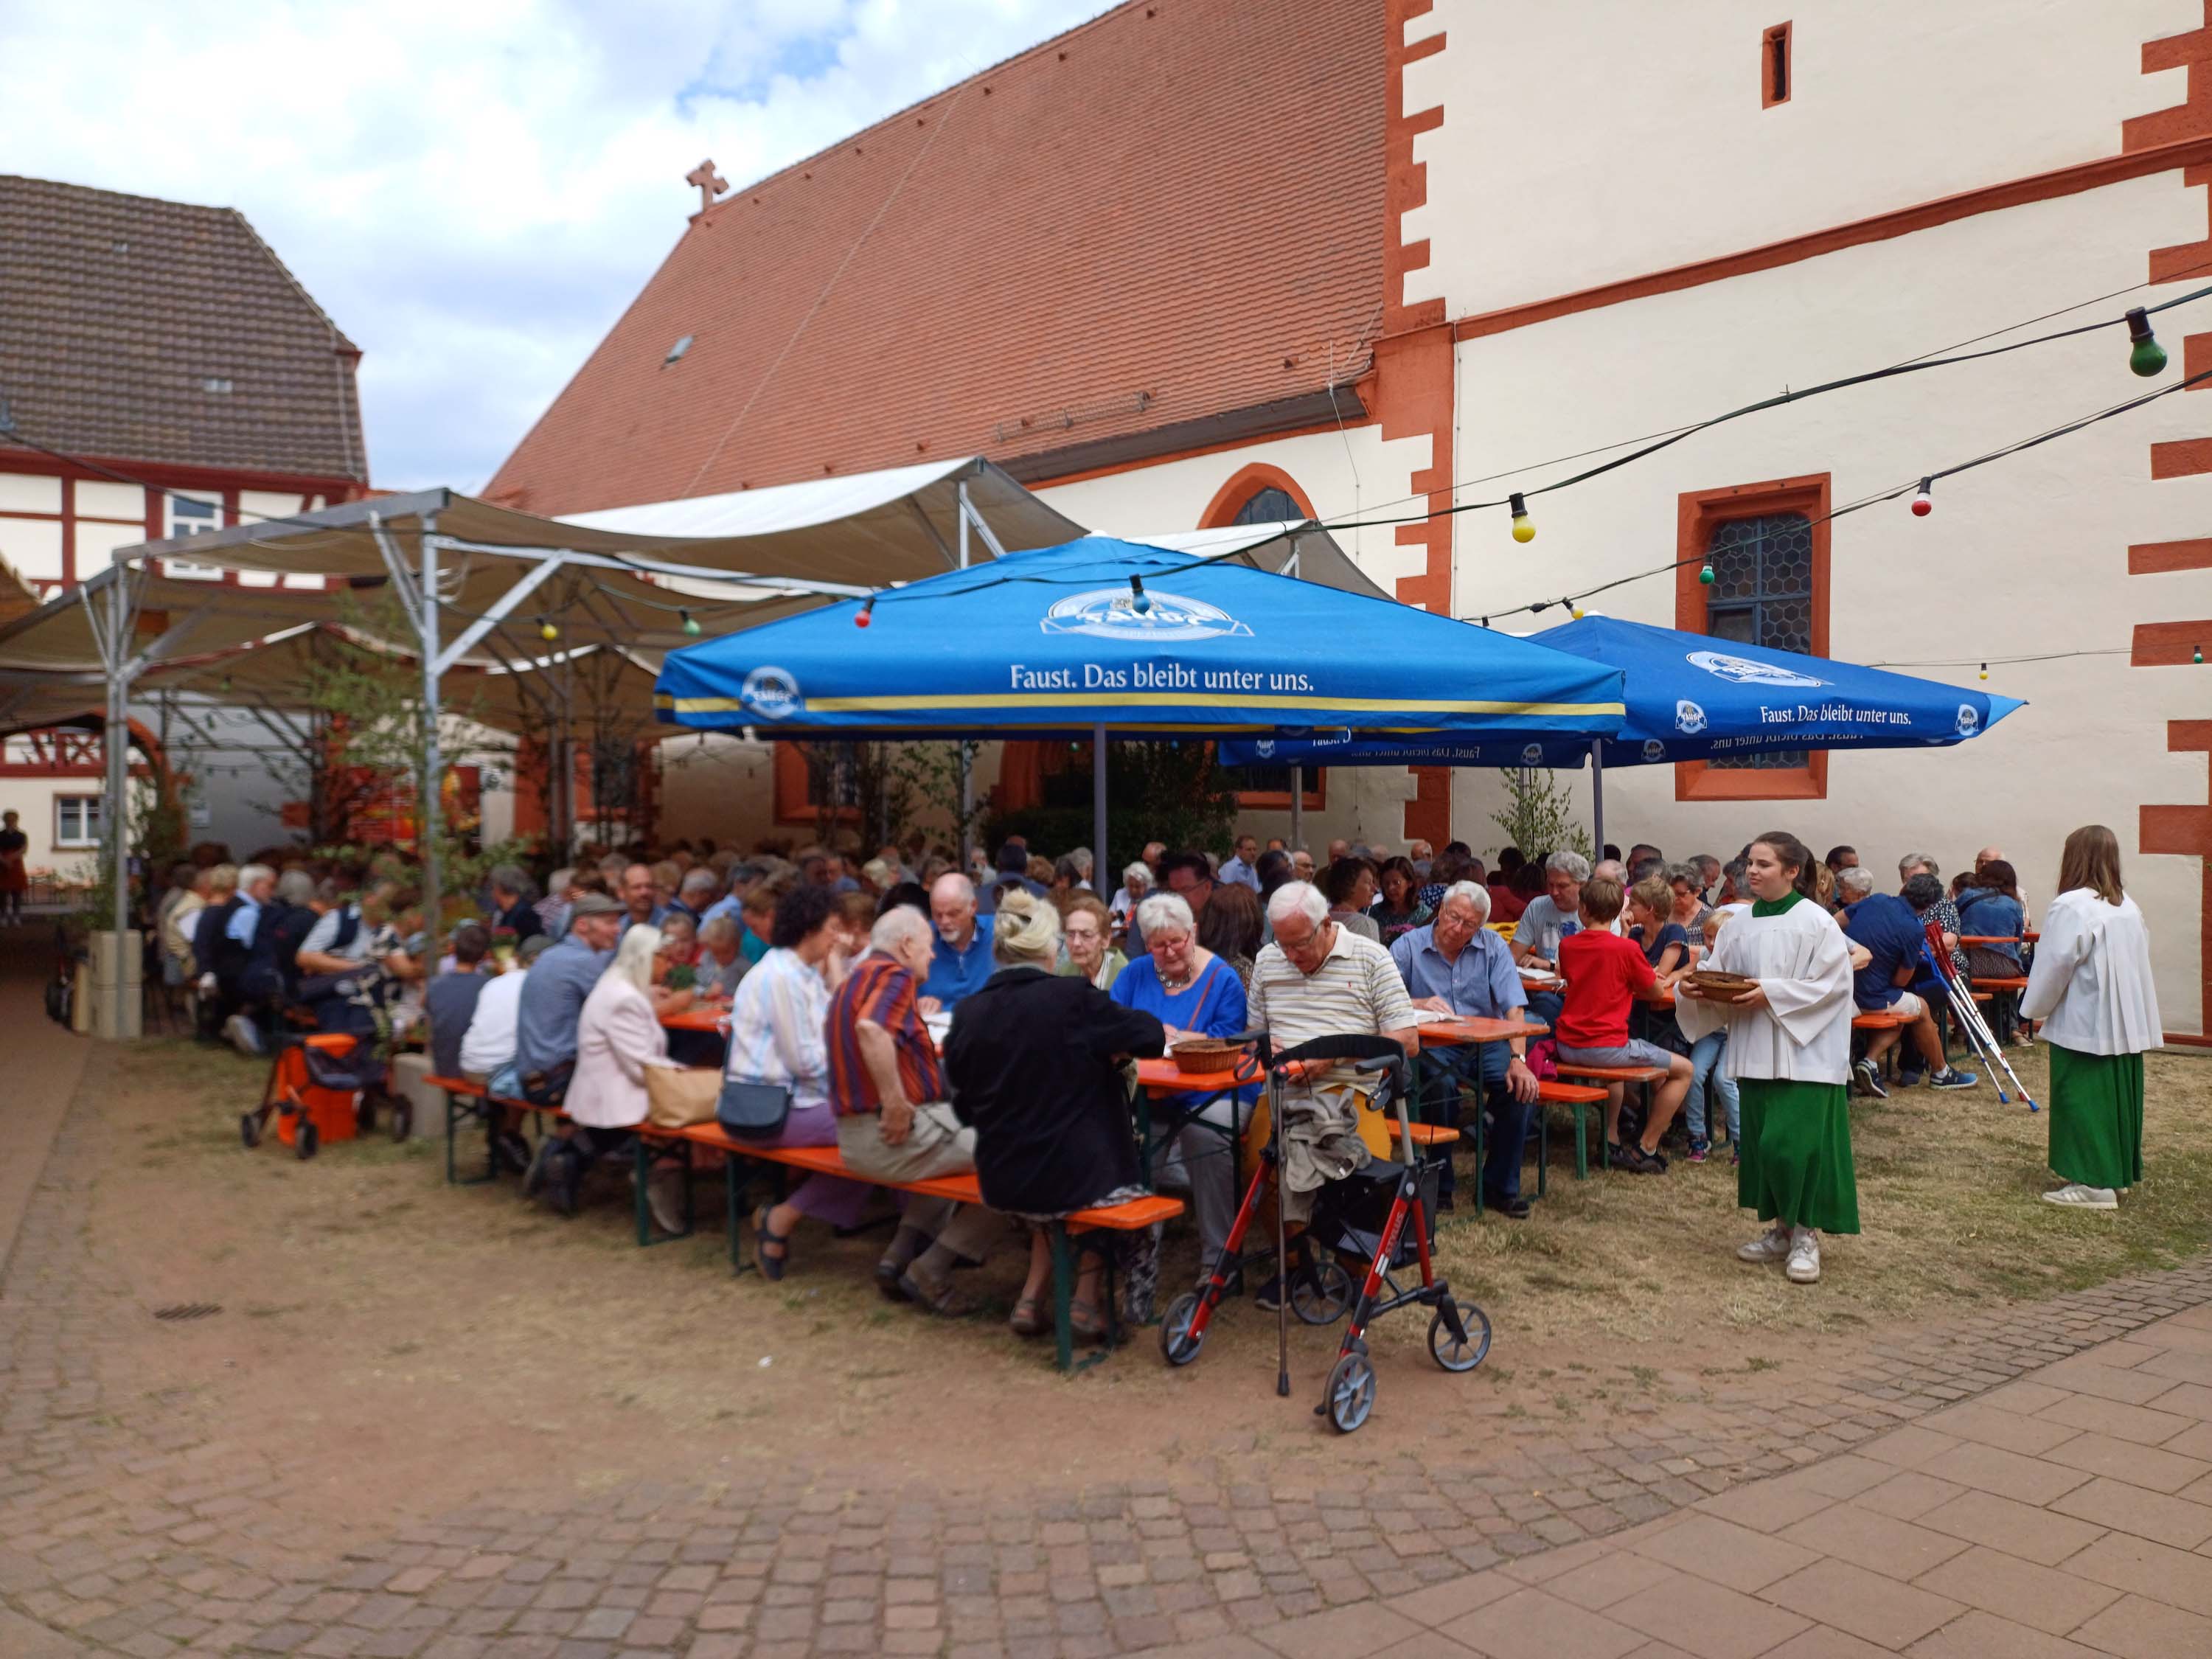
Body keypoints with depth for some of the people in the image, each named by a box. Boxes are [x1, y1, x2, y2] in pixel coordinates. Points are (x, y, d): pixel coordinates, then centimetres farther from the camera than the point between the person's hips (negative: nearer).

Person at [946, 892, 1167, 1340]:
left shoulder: (967, 1013, -5)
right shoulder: (1073, 999, -15)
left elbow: (965, 1109, 7)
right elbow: (1152, 1037, -3)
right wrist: (1102, 1050, 17)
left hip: (1000, 1185, 4)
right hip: (1075, 1177, -4)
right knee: (1127, 1182, 29)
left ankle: (1034, 1292, 28)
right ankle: (1087, 1299, 26)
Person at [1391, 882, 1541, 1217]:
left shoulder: (1493, 947, 4)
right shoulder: (1408, 946, 0)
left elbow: (1513, 1007, -6)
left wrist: (1518, 1059, -19)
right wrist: (1418, 1004, -27)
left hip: (1486, 1042, 2)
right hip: (1433, 1047, -2)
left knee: (1520, 1086, -24)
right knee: (1442, 1087, -33)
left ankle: (1501, 1186, -5)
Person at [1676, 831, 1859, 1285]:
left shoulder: (1816, 922, -8)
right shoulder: (1737, 927, 8)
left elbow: (1831, 985, -14)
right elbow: (1718, 984, 10)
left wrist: (1772, 994, -21)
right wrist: (1693, 991, -11)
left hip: (1804, 1054, -6)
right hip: (1756, 1054, 6)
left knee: (1795, 1145, -10)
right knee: (1763, 1143, 11)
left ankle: (1806, 1235, 6)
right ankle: (1781, 1229, 24)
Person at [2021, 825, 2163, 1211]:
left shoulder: (2071, 907, -17)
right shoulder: (2129, 908, 8)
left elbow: (2054, 966, -15)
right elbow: (2140, 965, 14)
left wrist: (2035, 1009, -1)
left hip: (2084, 1027, -8)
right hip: (2128, 1026, 8)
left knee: (2084, 1102, -2)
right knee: (2118, 1098, 14)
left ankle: (2093, 1182, -1)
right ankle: (2117, 1173, 22)